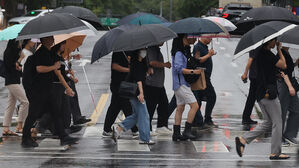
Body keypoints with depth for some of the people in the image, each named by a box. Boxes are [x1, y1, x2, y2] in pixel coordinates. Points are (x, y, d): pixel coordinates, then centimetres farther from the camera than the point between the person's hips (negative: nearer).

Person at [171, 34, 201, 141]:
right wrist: (193, 71, -29)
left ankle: (176, 133, 13)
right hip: (181, 84, -10)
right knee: (194, 105, -13)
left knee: (180, 108, 10)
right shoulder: (179, 53, -15)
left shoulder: (184, 51, 15)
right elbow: (179, 68, -24)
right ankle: (187, 130, -11)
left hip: (182, 83, 10)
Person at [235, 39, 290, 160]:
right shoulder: (267, 54, -16)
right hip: (269, 94, -9)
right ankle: (275, 153, 5)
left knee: (268, 123, 15)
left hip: (261, 94, 9)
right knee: (277, 123, 1)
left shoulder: (260, 52, 13)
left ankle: (243, 139, 5)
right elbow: (283, 65, -10)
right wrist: (279, 49, 0)